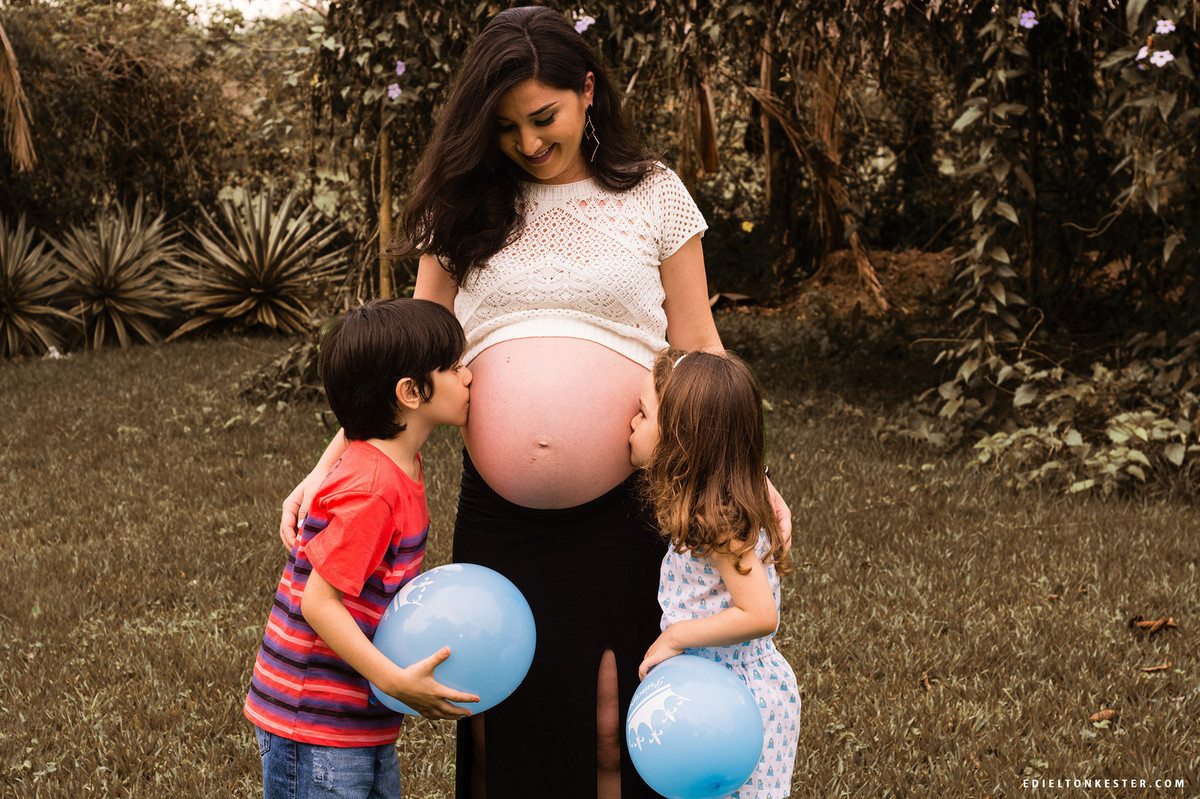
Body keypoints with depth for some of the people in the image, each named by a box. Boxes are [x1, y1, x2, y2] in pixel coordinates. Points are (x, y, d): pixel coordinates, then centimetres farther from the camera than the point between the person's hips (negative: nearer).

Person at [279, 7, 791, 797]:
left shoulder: (652, 195, 4)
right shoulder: (465, 210, 7)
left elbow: (697, 348, 5)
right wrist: (328, 468, -4)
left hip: (627, 510, -1)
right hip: (500, 515, 2)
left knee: (621, 727, 6)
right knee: (516, 730, 10)